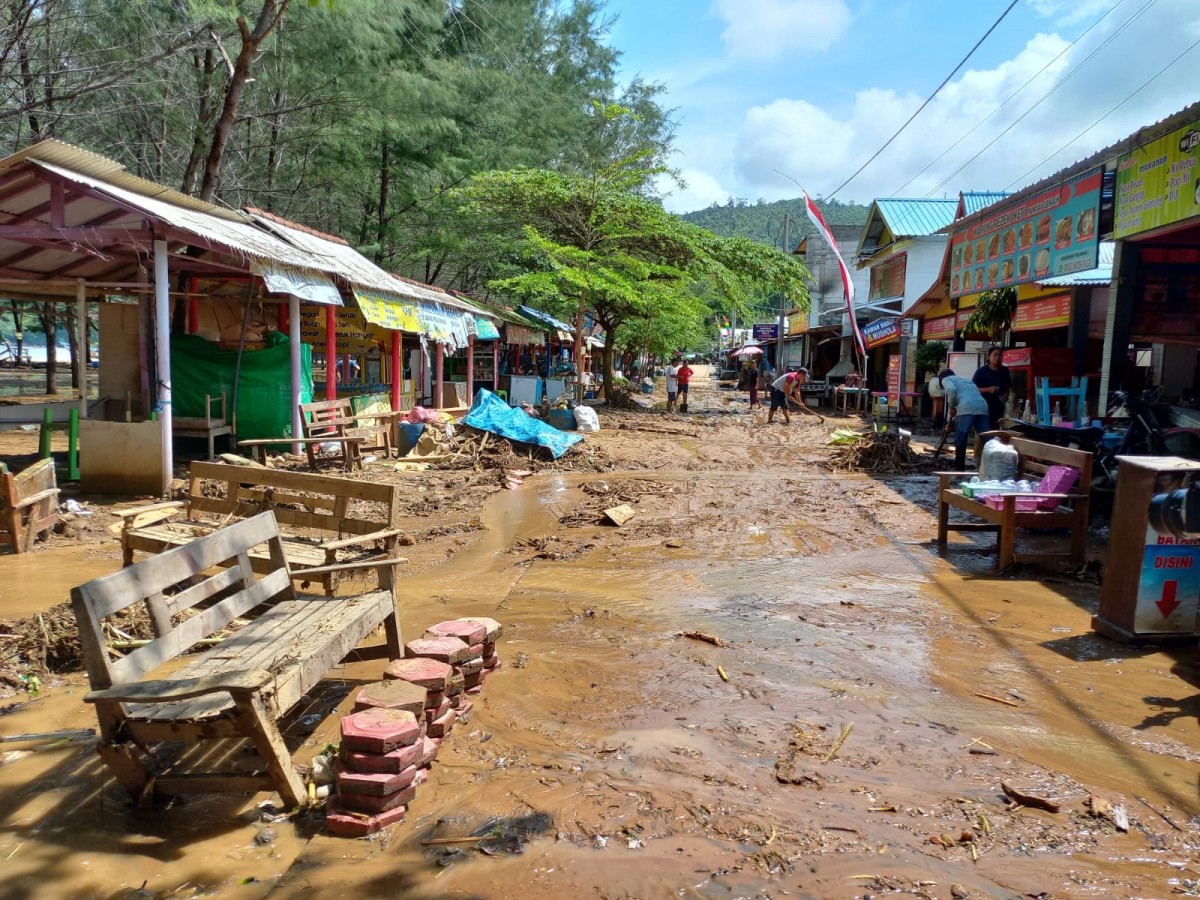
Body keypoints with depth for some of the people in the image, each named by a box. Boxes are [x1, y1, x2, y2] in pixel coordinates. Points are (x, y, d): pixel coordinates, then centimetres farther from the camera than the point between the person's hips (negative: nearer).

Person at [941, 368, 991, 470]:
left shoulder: (946, 379, 19)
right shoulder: (966, 380, 40)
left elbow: (952, 390, -7)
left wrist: (951, 406, 7)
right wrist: (952, 421, 45)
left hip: (966, 408, -6)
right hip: (982, 407, 6)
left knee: (960, 440, 1)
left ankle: (959, 468, 3)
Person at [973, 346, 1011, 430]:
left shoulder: (1005, 371, 9)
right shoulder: (981, 371, -5)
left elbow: (1008, 388, 19)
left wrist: (1006, 395, -3)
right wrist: (988, 389, -20)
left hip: (998, 407, 4)